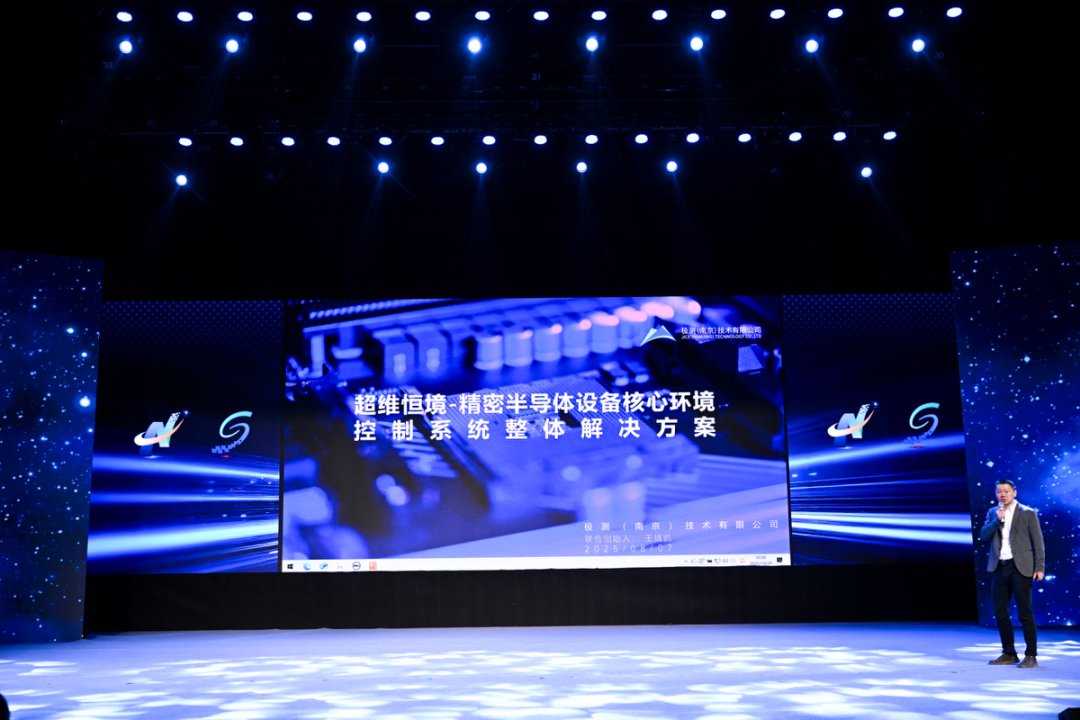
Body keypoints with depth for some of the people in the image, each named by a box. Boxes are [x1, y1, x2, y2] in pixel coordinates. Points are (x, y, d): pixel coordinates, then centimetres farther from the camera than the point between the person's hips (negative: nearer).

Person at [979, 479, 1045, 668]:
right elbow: (983, 535, 1)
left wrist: (1040, 567, -8)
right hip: (999, 568, 5)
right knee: (1000, 612, 7)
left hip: (1020, 567, -4)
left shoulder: (1028, 513, 0)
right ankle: (1009, 654, 17)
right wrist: (997, 520, -13)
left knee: (1025, 613, -3)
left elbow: (1038, 542, -2)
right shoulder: (992, 513, 12)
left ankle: (1031, 655, 5)